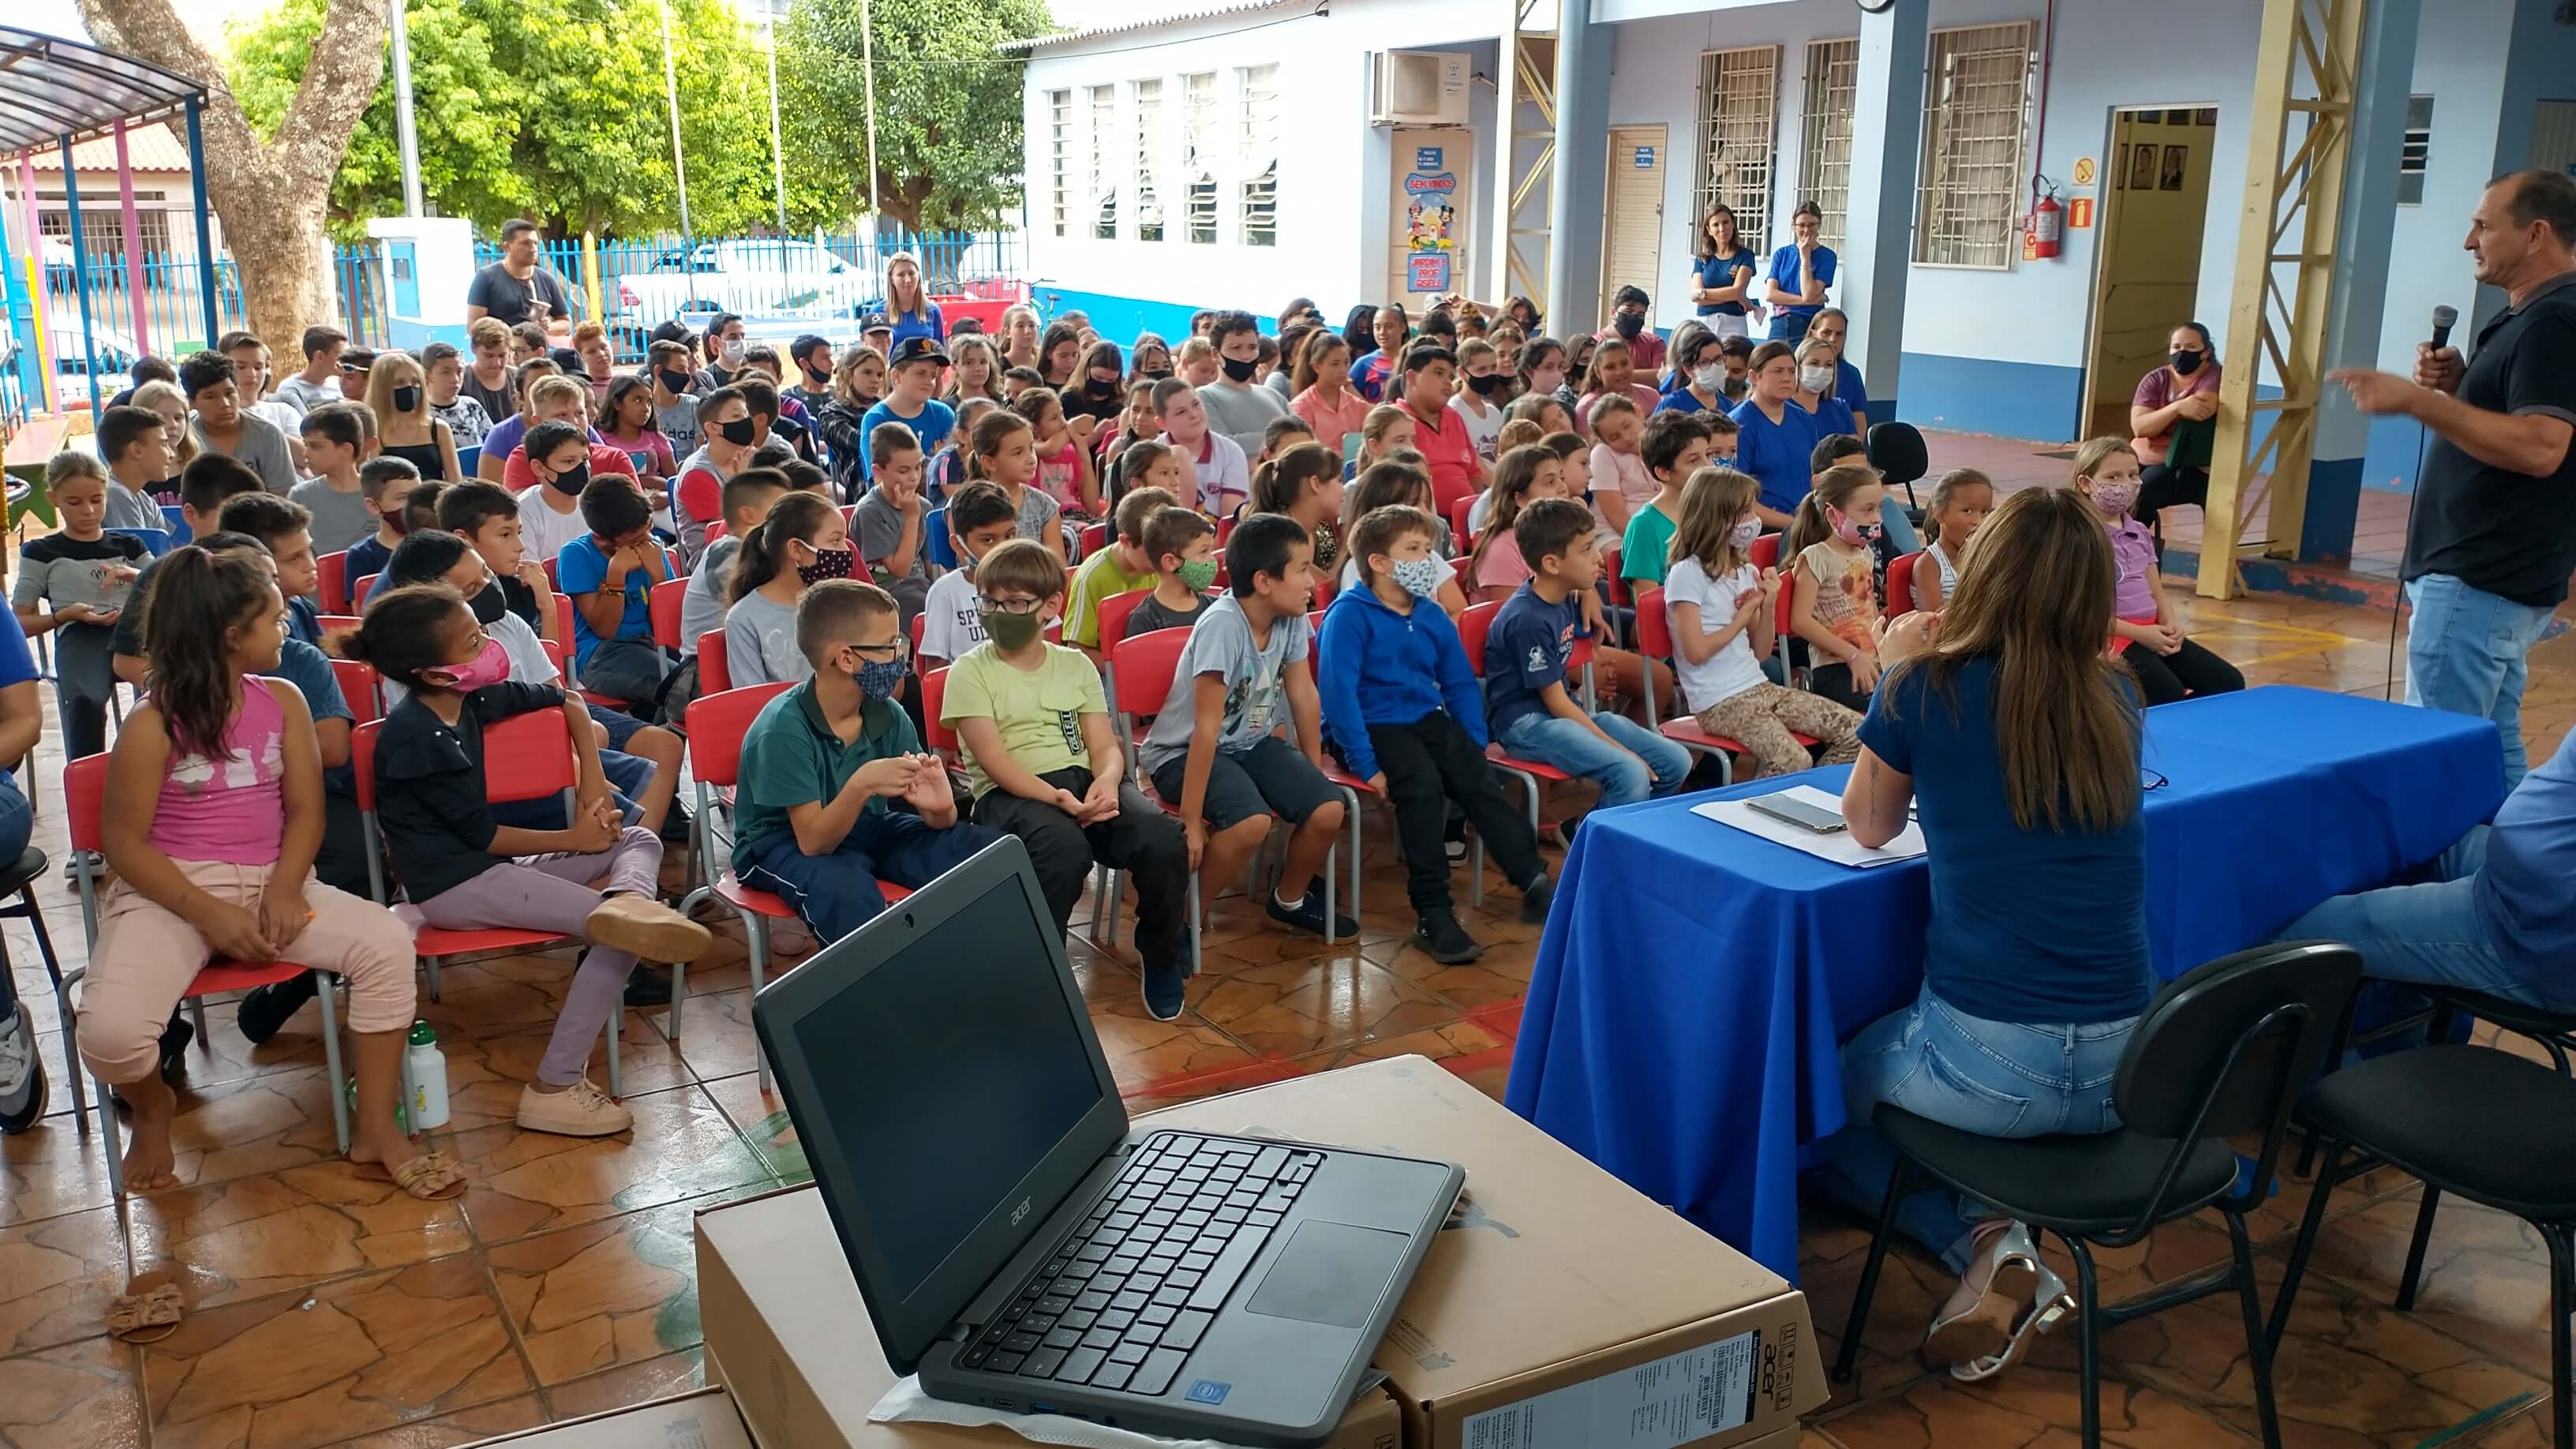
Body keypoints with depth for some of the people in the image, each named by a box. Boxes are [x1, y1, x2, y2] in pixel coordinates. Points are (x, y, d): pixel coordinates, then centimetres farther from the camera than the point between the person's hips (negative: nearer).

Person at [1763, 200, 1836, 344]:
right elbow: (1769, 294, 0)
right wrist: (1805, 300, -9)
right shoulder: (1781, 254, 11)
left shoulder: (1827, 256, 0)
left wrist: (1805, 257, -6)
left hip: (1808, 327, -3)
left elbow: (1809, 295, -11)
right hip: (1779, 325, 3)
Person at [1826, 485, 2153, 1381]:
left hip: (1989, 1059, -5)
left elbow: (1870, 828, 10)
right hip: (2129, 1066, 5)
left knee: (1828, 1090, 26)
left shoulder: (1931, 687, -7)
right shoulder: (2114, 698, 4)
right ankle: (1995, 1250, 13)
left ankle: (1986, 1244, 4)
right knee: (1883, 1055, 34)